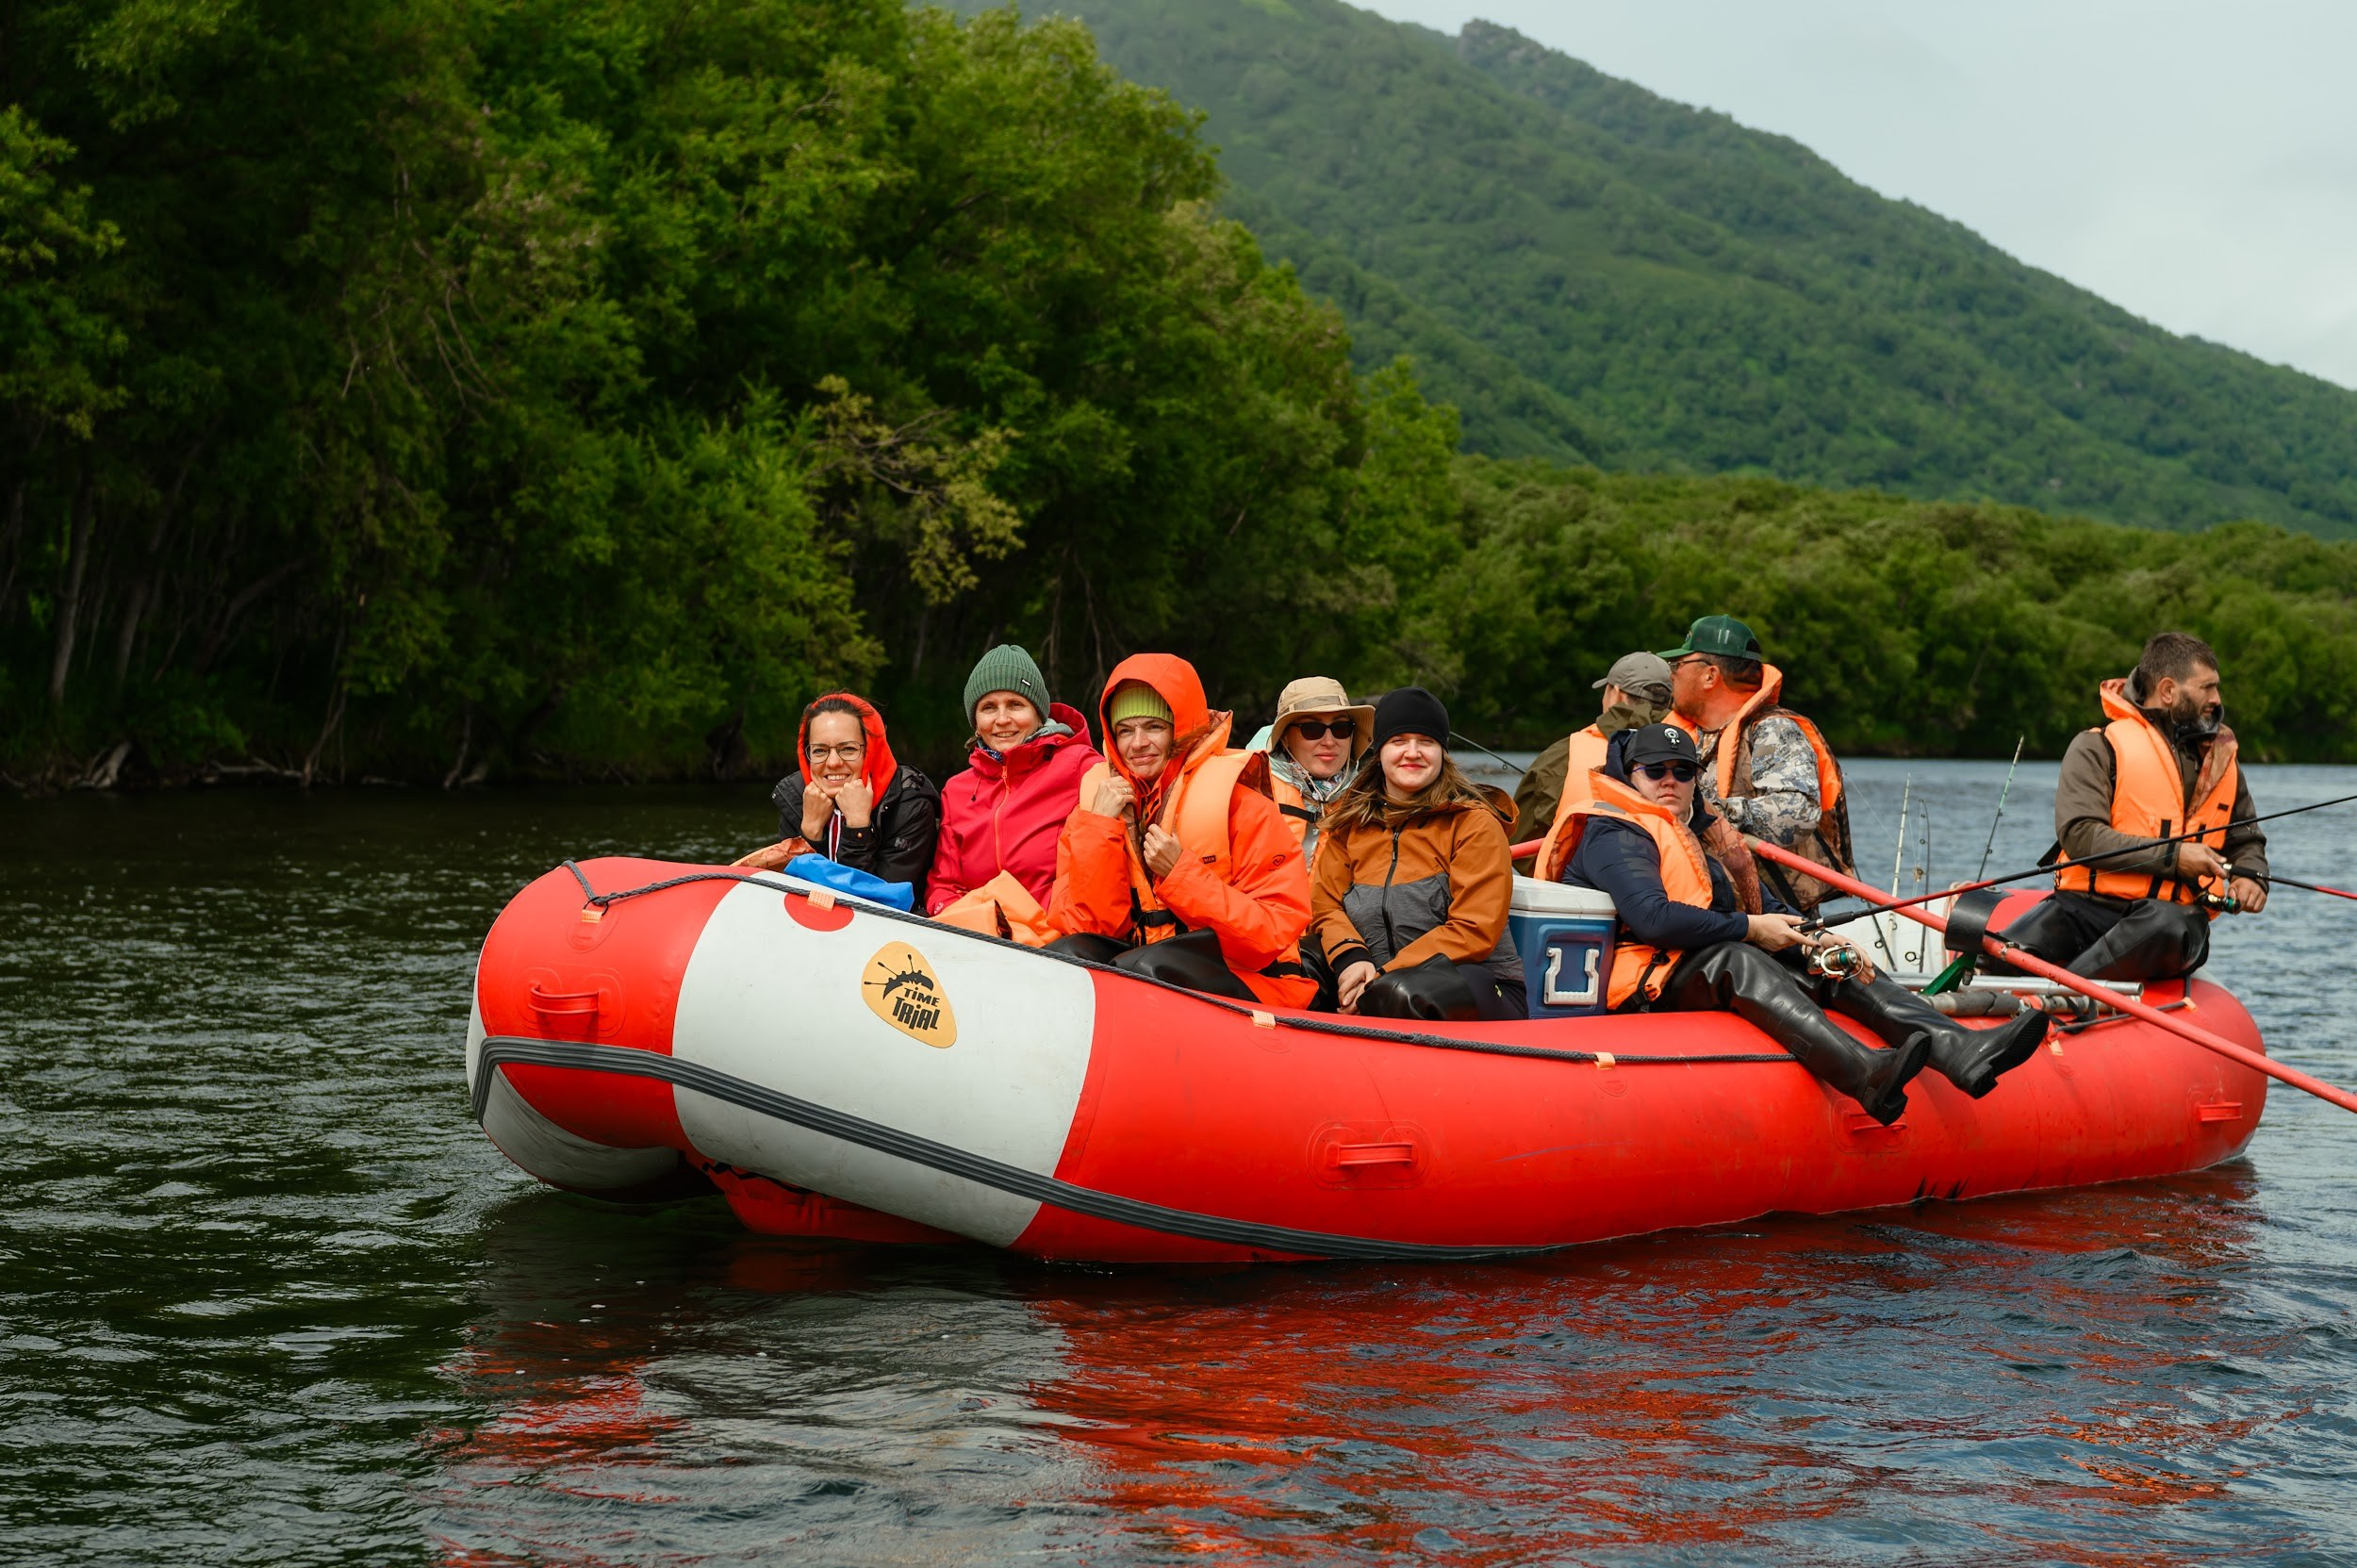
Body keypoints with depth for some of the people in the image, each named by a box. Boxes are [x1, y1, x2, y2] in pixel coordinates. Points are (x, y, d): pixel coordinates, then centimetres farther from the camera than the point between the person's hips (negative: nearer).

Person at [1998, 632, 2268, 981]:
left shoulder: (2223, 760, 21)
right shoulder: (2099, 747, 4)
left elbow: (2246, 841, 34)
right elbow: (2079, 835, -9)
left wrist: (2249, 876, 10)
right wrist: (2171, 857, -13)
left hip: (2175, 911, 3)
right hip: (2089, 906, -2)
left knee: (2169, 927, -40)